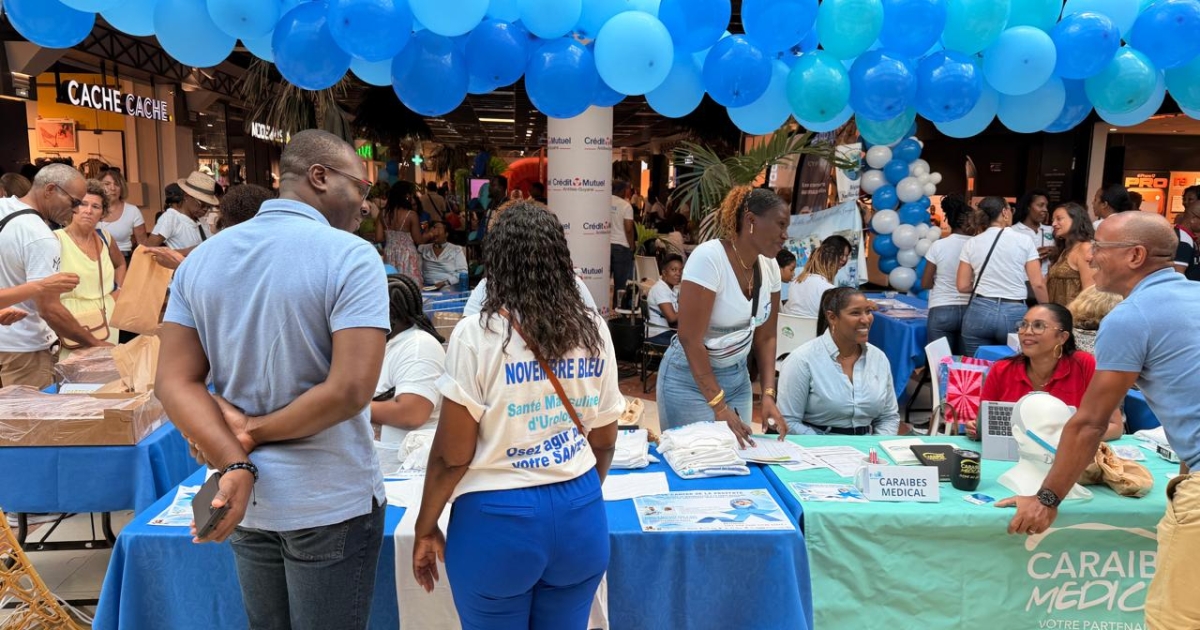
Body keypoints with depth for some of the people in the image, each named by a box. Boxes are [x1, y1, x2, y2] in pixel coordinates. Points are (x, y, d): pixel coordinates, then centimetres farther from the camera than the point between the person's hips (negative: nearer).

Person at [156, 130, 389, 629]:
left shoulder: (200, 259, 4)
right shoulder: (351, 257, -15)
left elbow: (175, 380, -2)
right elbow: (350, 390, -23)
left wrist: (235, 463, -14)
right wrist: (255, 433, -10)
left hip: (245, 498, 6)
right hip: (329, 501, -5)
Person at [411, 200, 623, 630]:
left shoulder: (477, 333, -14)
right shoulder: (594, 329, -1)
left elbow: (451, 455, -11)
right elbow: (604, 440, 7)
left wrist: (425, 529, 3)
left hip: (499, 518, -3)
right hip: (581, 515, 4)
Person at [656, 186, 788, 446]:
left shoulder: (770, 266, -2)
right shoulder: (708, 258, -22)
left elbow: (766, 337, 5)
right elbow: (690, 338, -23)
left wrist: (768, 395, -7)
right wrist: (719, 407, -24)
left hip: (737, 376, 6)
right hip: (692, 378, -6)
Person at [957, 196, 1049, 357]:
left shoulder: (971, 244, 3)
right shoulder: (1023, 241, -1)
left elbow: (962, 286, 3)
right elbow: (1038, 284, -2)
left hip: (979, 311, 1)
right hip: (1015, 313, -1)